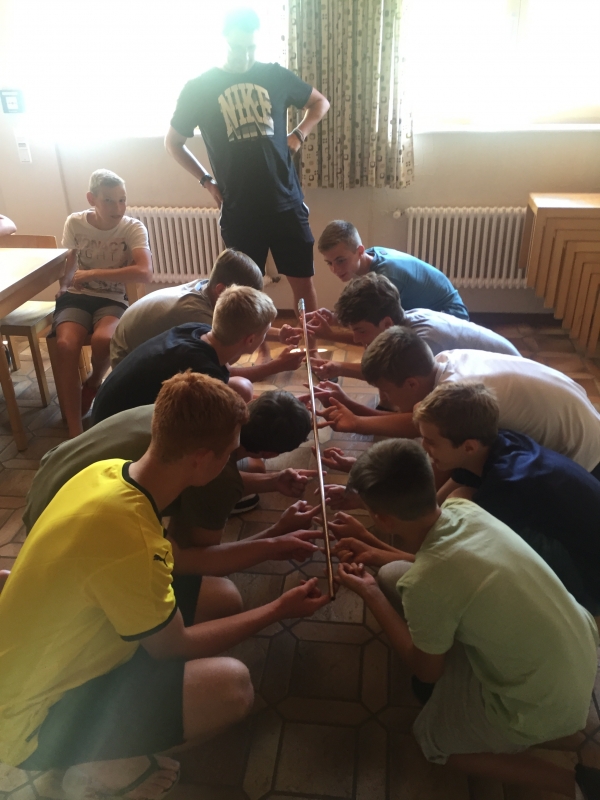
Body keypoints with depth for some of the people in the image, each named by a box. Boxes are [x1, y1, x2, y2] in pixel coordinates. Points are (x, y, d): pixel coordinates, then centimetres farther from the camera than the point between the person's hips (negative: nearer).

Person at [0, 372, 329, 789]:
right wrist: (279, 610, -8)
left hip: (50, 667, 9)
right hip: (37, 721, -9)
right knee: (230, 686, -26)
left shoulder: (111, 471, -10)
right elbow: (174, 648, -17)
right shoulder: (126, 536, -34)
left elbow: (177, 562, 6)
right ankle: (96, 766, -1)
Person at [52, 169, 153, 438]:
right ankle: (74, 430, -20)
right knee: (65, 345, -29)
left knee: (103, 339, -35)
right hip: (76, 297, 2)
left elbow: (144, 272, -27)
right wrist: (63, 287, 1)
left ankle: (94, 382, 3)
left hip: (112, 300, -1)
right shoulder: (75, 223, -3)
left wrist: (93, 274, -25)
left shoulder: (133, 228, -11)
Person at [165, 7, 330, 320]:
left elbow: (320, 102, 21)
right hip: (238, 210, -1)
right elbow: (173, 143, 12)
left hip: (286, 203, 1)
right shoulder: (199, 88, 2)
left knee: (303, 281, 4)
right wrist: (207, 181, 3)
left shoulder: (275, 75, 7)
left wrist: (299, 134, 5)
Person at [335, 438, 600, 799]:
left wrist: (370, 594, -5)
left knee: (432, 740, 22)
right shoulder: (463, 508, -13)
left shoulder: (423, 582, -32)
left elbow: (427, 671, -9)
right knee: (392, 575, 4)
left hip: (547, 704, -7)